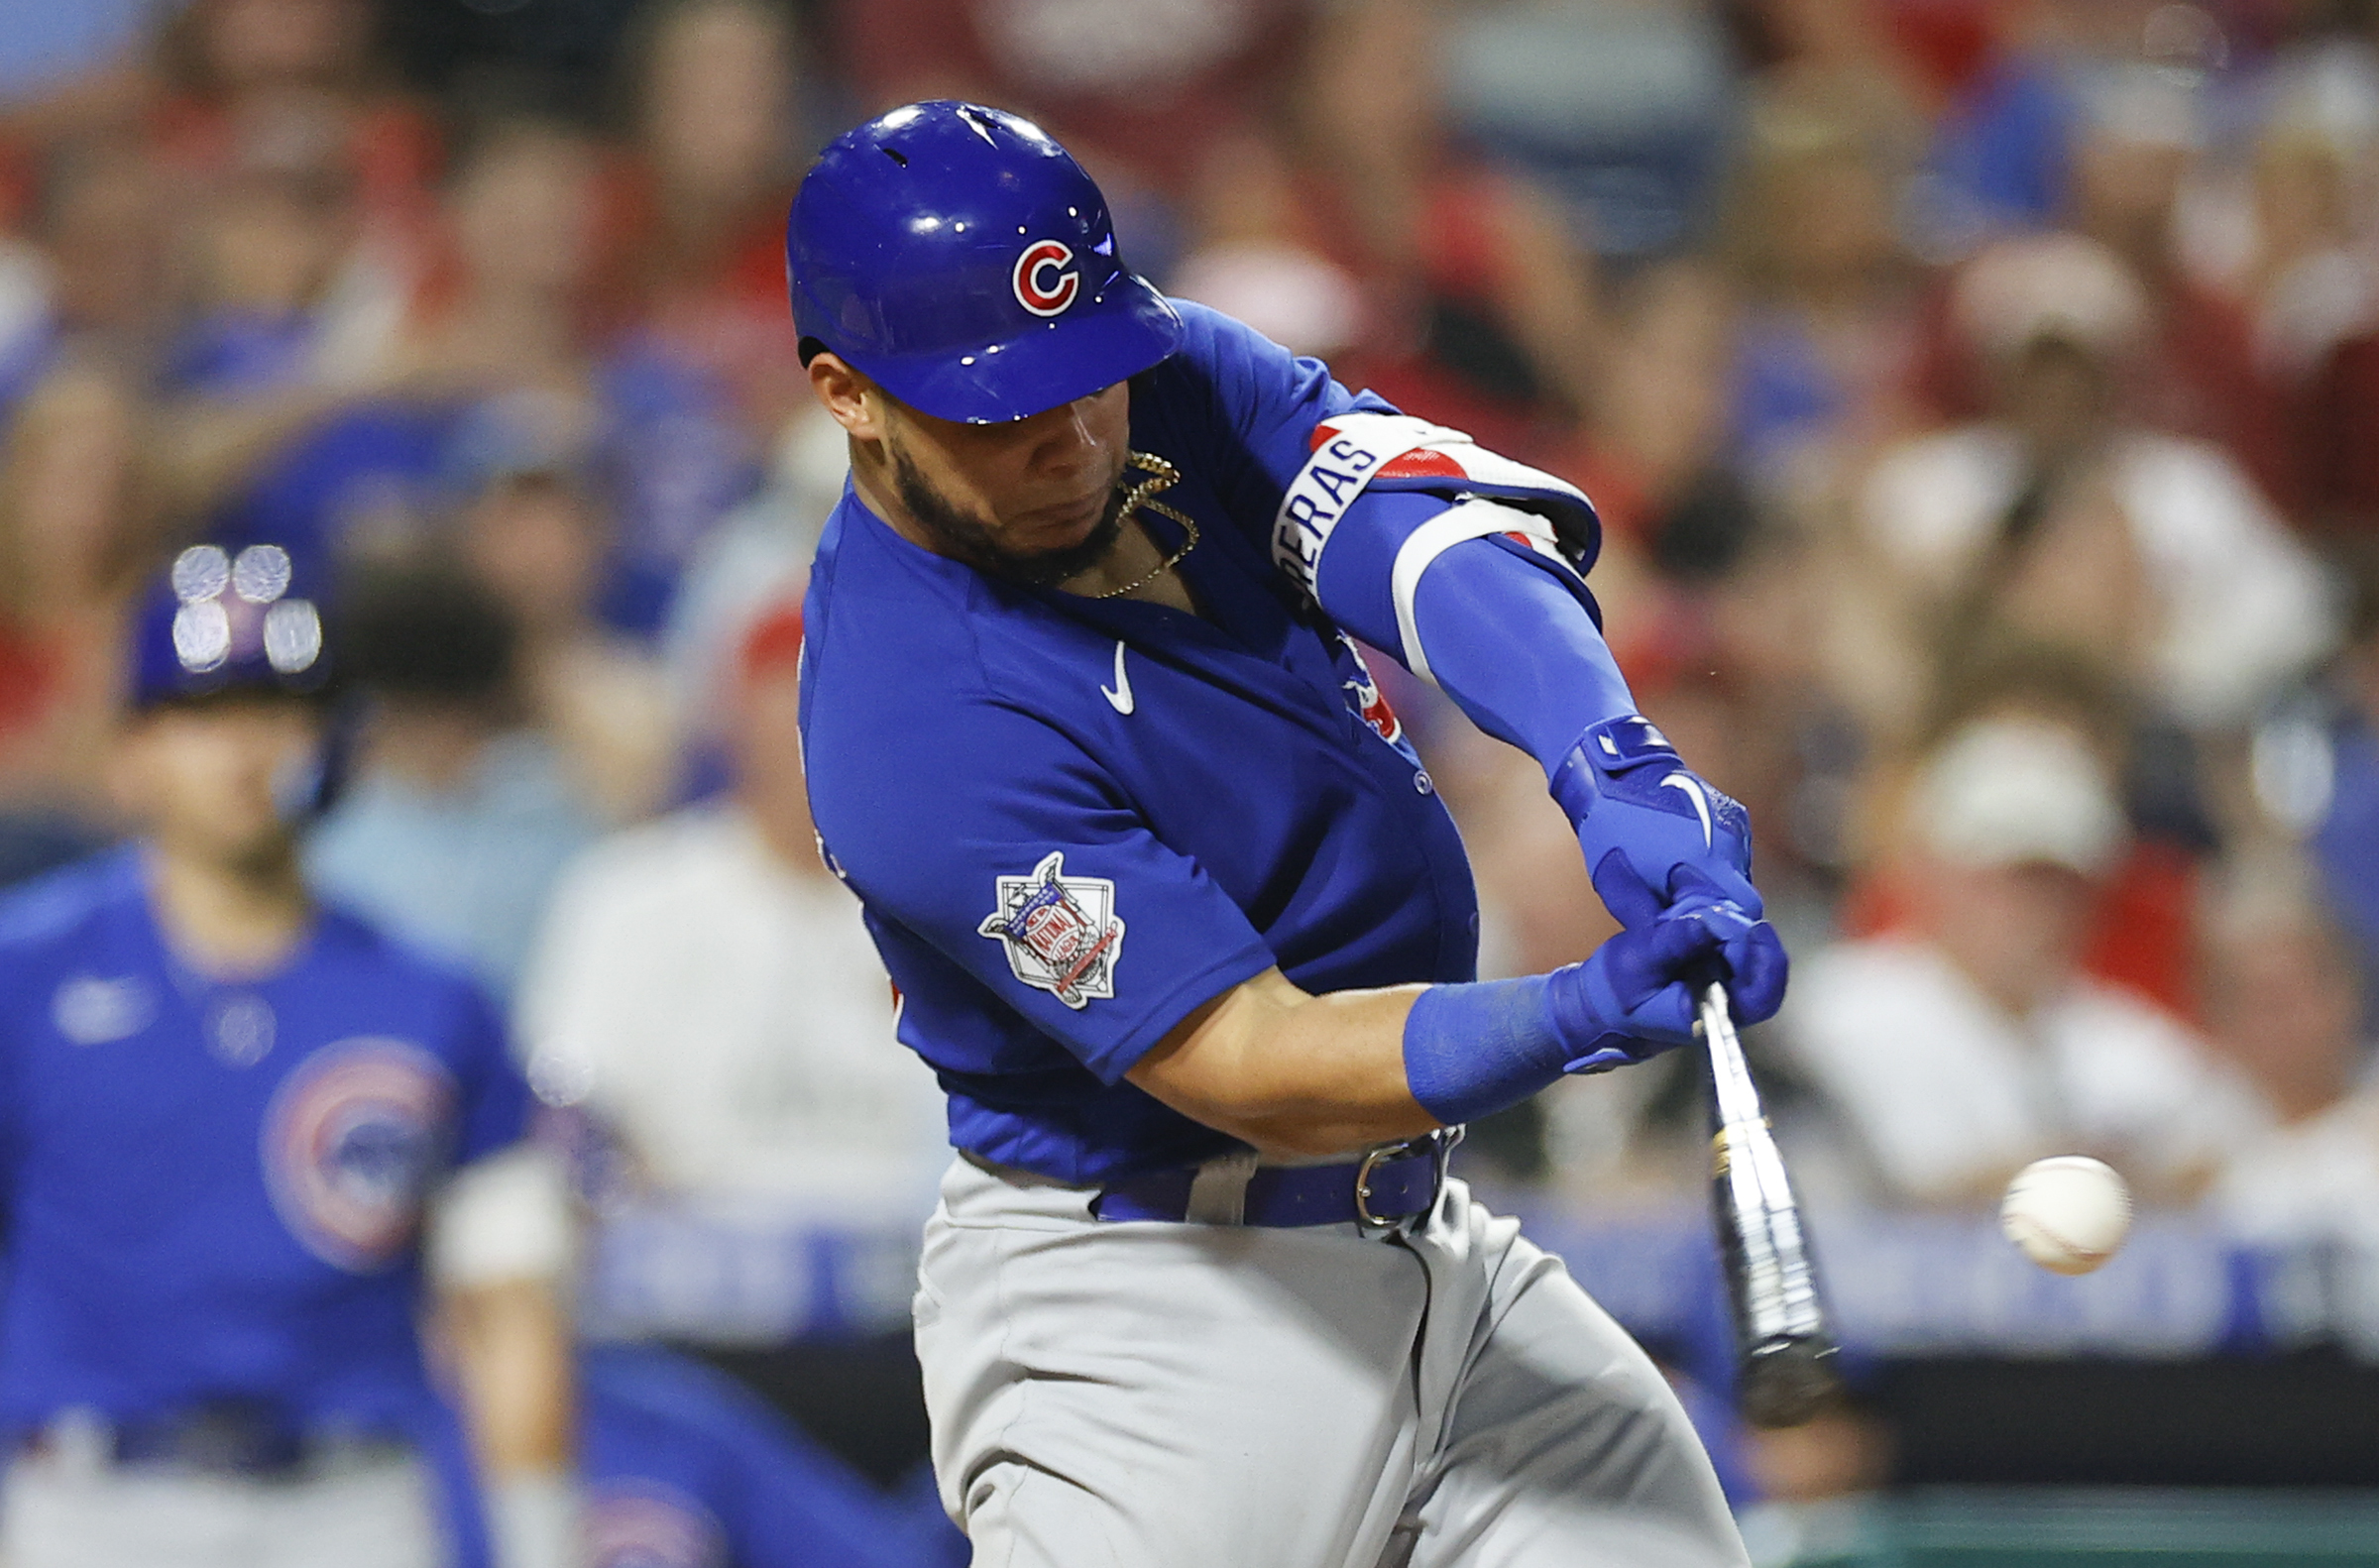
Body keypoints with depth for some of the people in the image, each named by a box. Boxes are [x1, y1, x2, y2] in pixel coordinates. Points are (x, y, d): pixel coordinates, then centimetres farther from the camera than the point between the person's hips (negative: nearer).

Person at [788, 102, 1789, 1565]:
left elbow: (1425, 522, -20)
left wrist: (1621, 772, -39)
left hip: (1434, 1253, 7)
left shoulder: (1174, 382, -3)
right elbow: (1257, 1073, -26)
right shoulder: (917, 723, -25)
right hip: (1138, 1320, -7)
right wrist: (1574, 1019, -41)